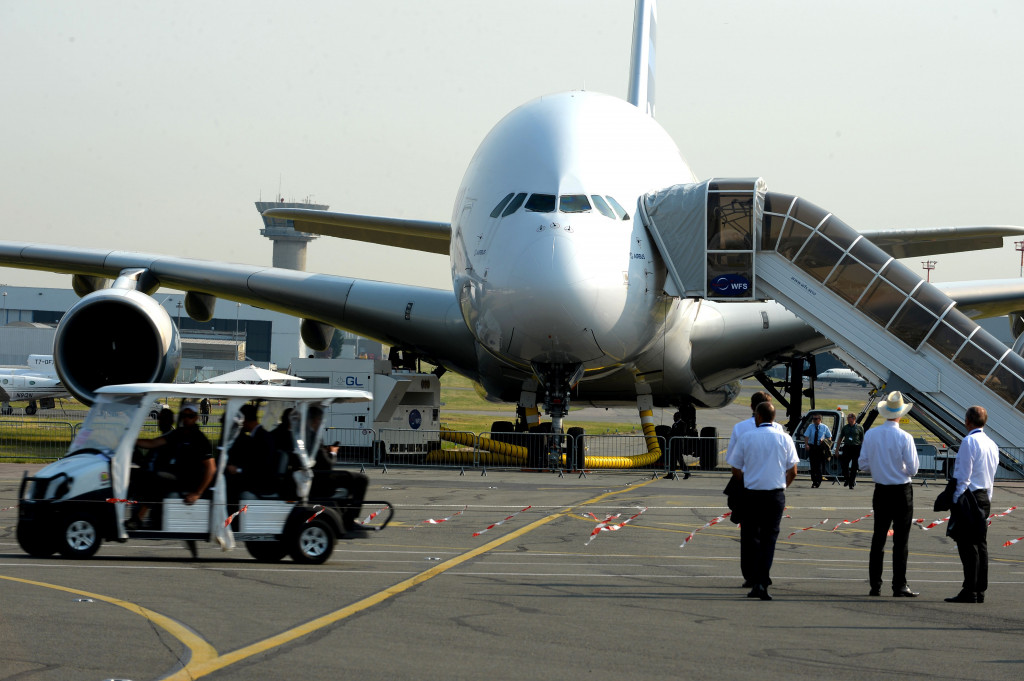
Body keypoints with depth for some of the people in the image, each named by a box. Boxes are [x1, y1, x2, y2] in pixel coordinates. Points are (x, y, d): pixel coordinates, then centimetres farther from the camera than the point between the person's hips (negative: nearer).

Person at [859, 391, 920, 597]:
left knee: (878, 538, 10)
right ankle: (899, 586, 1)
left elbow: (864, 465, 2)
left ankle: (875, 586, 11)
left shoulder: (870, 434, -3)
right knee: (900, 541, 1)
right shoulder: (904, 438, -15)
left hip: (881, 491, 4)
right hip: (902, 492, -4)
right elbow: (913, 469, -11)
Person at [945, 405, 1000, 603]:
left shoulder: (969, 442, -12)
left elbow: (964, 475, -15)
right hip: (985, 498, 8)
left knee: (967, 545, -8)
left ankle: (969, 591, -11)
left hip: (968, 496, -8)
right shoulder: (992, 444, 13)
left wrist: (955, 500, -12)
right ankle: (980, 591, 11)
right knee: (981, 544, 9)